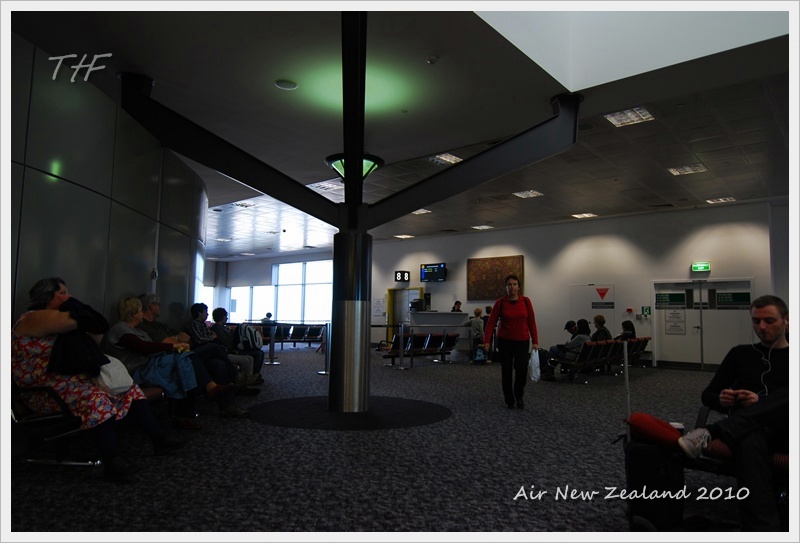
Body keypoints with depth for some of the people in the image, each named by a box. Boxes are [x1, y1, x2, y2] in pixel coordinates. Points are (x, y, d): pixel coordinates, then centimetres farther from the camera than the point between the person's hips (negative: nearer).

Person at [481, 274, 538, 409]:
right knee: (506, 371, 3)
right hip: (505, 341, 0)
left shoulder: (526, 301, -2)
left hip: (522, 341, 1)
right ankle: (509, 400, 20)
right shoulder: (500, 303, -6)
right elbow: (491, 322, -7)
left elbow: (531, 322, 0)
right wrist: (486, 340, -14)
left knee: (521, 369, -13)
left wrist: (535, 341, -3)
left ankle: (519, 396, 12)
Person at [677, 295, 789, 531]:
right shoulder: (741, 353, 23)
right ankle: (762, 529, -51)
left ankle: (711, 433, -44)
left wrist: (762, 402, -14)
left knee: (789, 394, -34)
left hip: (783, 431, -1)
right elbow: (707, 395, 20)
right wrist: (721, 399, -5)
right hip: (748, 428, 1)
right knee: (749, 442, -39)